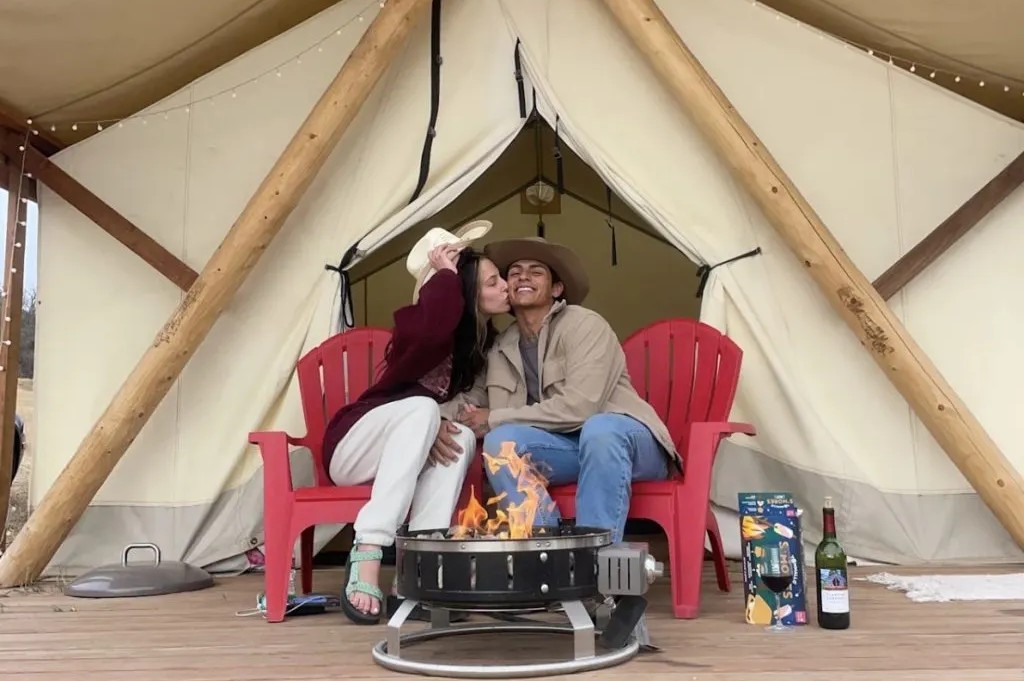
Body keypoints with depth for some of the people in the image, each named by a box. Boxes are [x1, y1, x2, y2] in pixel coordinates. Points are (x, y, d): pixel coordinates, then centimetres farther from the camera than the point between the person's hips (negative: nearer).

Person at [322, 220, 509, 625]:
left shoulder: (486, 340, 2)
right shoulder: (419, 322, -20)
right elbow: (431, 329, -46)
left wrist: (441, 428, -22)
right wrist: (446, 274, -30)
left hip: (405, 452, 6)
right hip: (353, 448, -6)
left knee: (462, 438, -26)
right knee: (422, 409, -35)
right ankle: (367, 554, -40)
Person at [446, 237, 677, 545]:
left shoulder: (584, 324, -10)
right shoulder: (501, 349, 9)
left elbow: (578, 407, -21)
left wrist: (495, 419, -14)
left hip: (623, 437, -4)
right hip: (569, 448, 5)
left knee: (598, 429, -39)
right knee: (500, 441, -24)